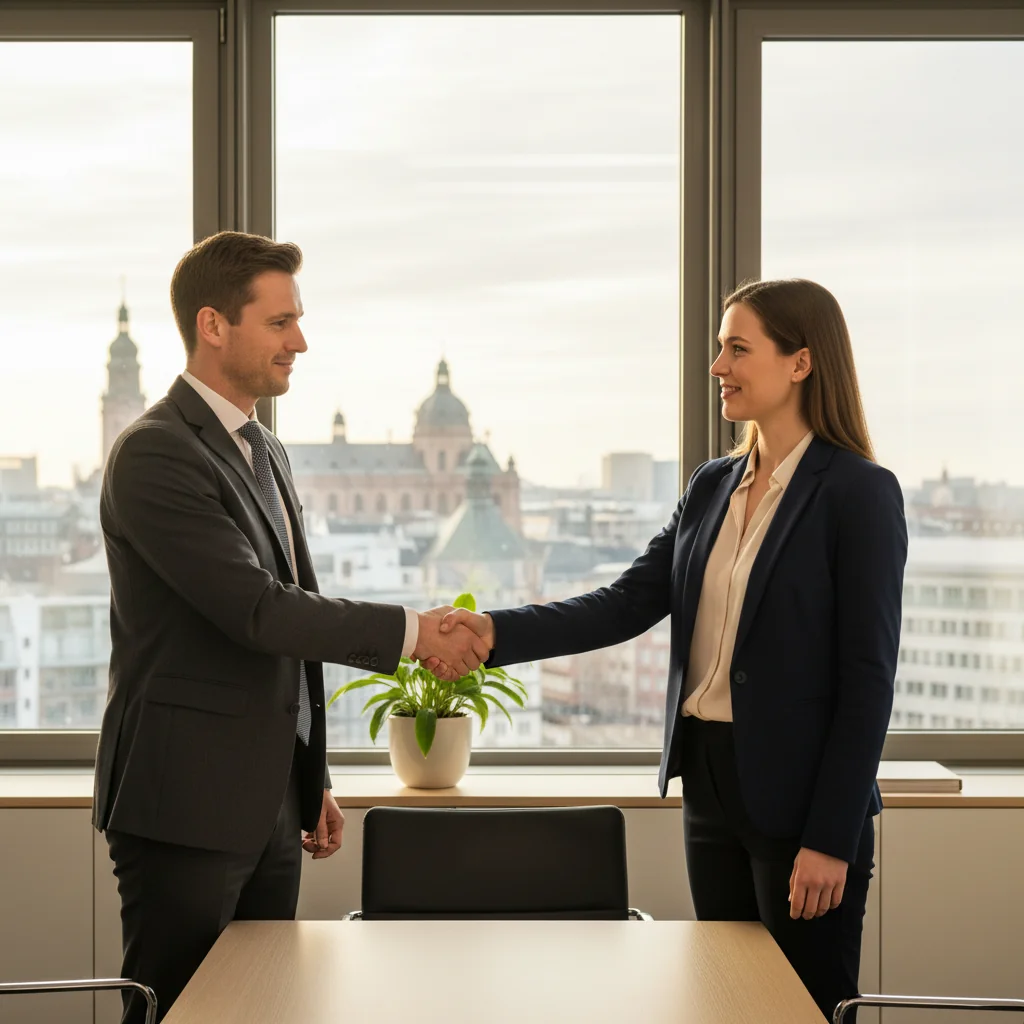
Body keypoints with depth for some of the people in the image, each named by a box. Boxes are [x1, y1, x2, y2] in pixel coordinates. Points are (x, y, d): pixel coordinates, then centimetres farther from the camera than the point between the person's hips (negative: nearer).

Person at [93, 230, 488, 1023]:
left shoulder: (265, 452, 16)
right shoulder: (154, 455, -14)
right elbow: (256, 610, -22)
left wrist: (313, 779, 20)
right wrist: (412, 633, -17)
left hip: (268, 802, 8)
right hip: (186, 805, -8)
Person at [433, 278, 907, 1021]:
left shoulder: (859, 493, -9)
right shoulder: (713, 488, 11)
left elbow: (867, 678, -12)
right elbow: (626, 605, 3)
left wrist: (831, 839, -16)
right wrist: (498, 632, -12)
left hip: (799, 797, -7)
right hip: (710, 786, 7)